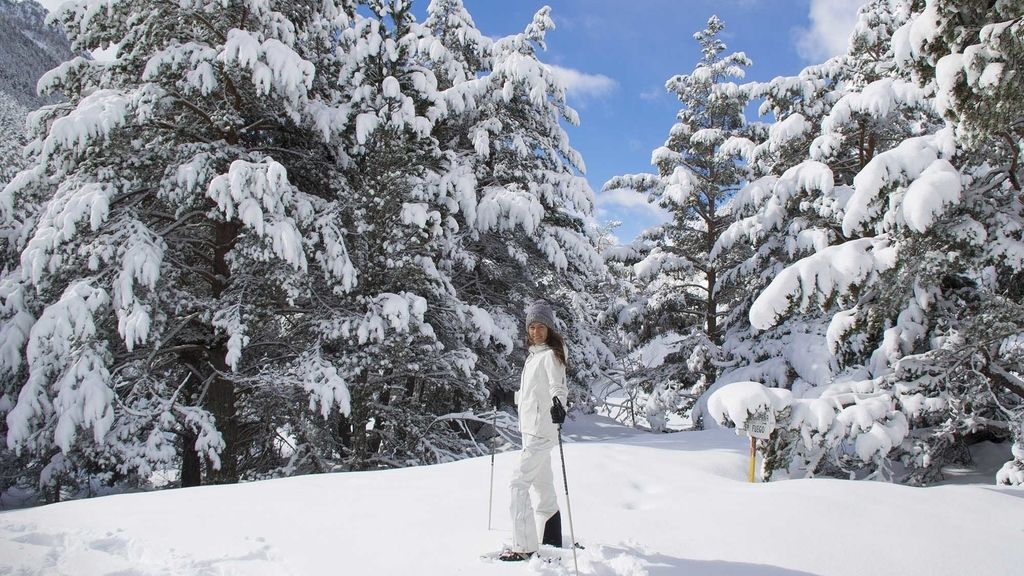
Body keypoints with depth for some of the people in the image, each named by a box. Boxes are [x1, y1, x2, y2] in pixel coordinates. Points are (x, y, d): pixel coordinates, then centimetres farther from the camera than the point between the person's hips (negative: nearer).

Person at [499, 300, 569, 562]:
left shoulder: (550, 355, -11)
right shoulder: (533, 355, 15)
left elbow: (557, 385, -27)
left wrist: (558, 404, -47)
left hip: (541, 429, -10)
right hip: (531, 429, 10)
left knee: (519, 483, -12)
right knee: (542, 484, 16)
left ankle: (524, 547, -10)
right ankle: (552, 540, 27)